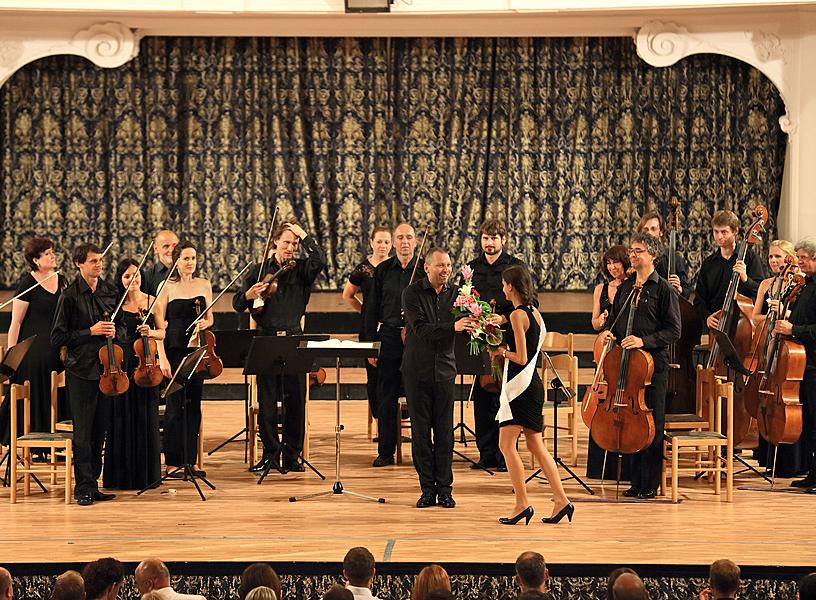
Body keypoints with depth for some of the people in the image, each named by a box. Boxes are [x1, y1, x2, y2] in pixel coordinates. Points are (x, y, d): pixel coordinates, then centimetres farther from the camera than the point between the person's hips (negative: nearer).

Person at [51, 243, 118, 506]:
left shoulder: (110, 292, 9)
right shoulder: (70, 296, -7)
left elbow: (121, 325, 21)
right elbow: (57, 337, -7)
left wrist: (113, 331, -2)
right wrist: (90, 331, -15)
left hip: (105, 368, 5)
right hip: (81, 371, -5)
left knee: (100, 430, 9)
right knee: (83, 431, -2)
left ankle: (92, 483, 17)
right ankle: (83, 487, 4)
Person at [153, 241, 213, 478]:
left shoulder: (204, 285, 10)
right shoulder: (167, 286, -4)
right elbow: (160, 324, -7)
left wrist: (204, 323, -7)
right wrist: (162, 357, -15)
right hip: (175, 350, -5)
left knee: (194, 405, 6)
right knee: (175, 405, -3)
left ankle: (190, 461, 12)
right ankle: (172, 463, 2)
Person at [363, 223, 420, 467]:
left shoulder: (425, 270, 2)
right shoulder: (382, 270, 8)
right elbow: (373, 309, 10)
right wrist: (370, 343, 5)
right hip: (389, 336, 2)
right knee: (386, 396, 3)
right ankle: (386, 451, 11)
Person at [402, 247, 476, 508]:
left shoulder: (454, 293, 4)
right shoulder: (412, 293, -7)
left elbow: (460, 331, 4)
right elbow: (421, 328, -18)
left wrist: (469, 326, -19)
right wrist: (453, 326, -29)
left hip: (444, 369, 2)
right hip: (417, 369, -2)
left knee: (444, 432, 2)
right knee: (420, 431, 3)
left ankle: (445, 489, 8)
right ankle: (427, 489, 10)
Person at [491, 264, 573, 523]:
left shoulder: (517, 315, -14)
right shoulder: (534, 312, 13)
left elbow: (521, 357, -18)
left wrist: (501, 351, -2)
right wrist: (503, 349, 14)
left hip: (520, 386, -9)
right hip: (533, 383, 9)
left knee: (506, 444, -5)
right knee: (536, 446, 11)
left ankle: (523, 503, -7)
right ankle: (561, 500, 9)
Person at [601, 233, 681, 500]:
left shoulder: (664, 289, -5)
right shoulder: (624, 288, 14)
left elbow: (673, 331, -9)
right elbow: (615, 319, 26)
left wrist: (644, 341, -19)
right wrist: (611, 332, 4)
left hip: (653, 363, -6)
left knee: (652, 424, -2)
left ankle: (651, 485, 4)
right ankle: (636, 481, 16)